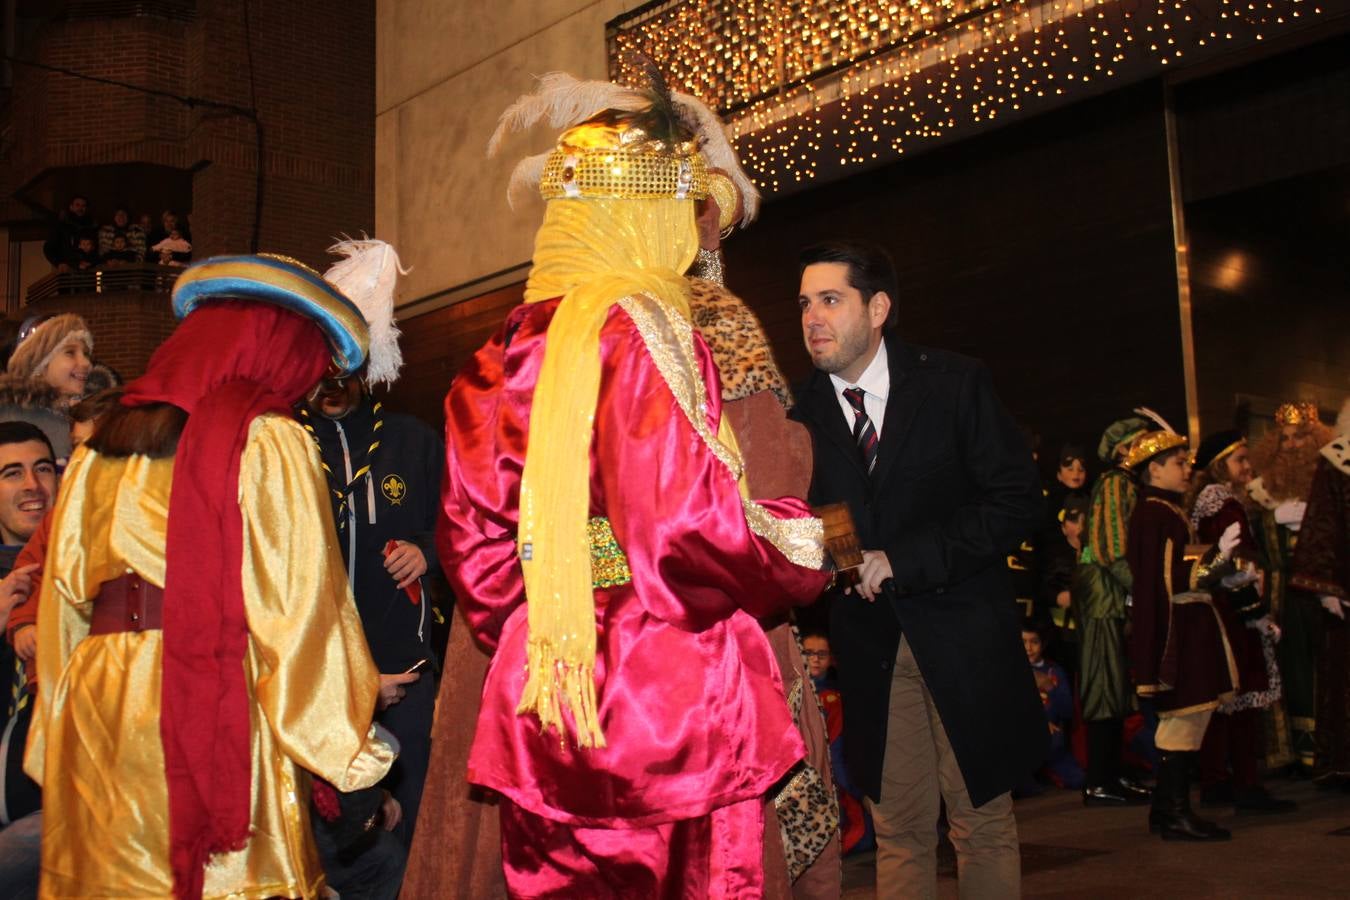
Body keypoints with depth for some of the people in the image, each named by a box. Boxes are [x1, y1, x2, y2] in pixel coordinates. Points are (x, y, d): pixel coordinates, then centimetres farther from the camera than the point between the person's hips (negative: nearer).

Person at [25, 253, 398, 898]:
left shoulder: (98, 450, 12)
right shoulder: (269, 443, -5)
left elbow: (64, 593, 13)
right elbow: (299, 601, -8)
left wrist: (59, 731, 19)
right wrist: (348, 734, -2)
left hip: (96, 706, 6)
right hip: (218, 703, -5)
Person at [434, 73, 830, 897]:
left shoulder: (505, 357, 9)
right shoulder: (641, 329, -13)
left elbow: (474, 537, 11)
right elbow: (687, 520, -20)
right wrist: (806, 551, -3)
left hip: (544, 710, 7)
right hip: (672, 703, -7)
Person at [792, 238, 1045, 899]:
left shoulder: (955, 384, -5)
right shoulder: (802, 412, 2)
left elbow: (1018, 502, -9)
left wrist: (900, 561, -15)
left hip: (962, 638, -2)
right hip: (868, 647, 2)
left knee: (983, 826, 8)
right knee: (898, 833, 8)